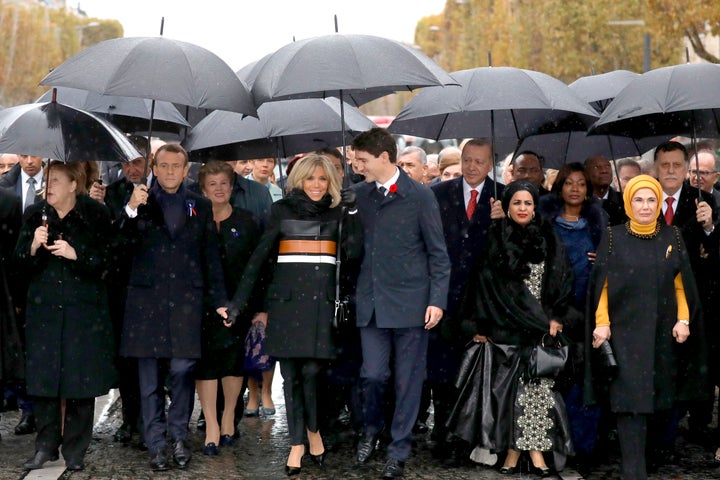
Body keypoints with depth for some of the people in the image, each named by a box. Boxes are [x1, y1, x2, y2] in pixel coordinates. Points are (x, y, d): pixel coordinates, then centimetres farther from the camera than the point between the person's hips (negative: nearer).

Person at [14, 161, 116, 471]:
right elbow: (20, 262, 5)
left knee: (80, 379, 0)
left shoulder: (95, 216, -4)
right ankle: (46, 446, 13)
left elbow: (106, 262, -6)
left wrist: (76, 254, -22)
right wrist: (33, 246, -16)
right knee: (43, 376, 2)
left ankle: (75, 450, 11)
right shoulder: (35, 215, 5)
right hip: (44, 309, 3)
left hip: (84, 310, -3)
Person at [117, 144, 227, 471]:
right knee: (149, 375, 2)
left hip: (186, 298, 0)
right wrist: (131, 210, -20)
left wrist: (220, 301, 9)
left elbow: (211, 257, 13)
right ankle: (156, 445, 10)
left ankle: (179, 435, 13)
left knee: (182, 368, -6)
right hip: (146, 297, 0)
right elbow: (121, 245, -5)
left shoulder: (201, 207, 13)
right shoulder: (140, 203, 9)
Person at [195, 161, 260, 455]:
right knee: (206, 359, -5)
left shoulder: (246, 222, 6)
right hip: (203, 302, -1)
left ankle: (228, 418, 23)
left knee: (234, 358, 7)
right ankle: (212, 428, -2)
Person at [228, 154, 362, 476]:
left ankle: (313, 429, 16)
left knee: (311, 369, -9)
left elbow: (353, 251, -4)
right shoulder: (282, 210, 7)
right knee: (291, 373, 1)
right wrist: (240, 301, -1)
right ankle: (297, 444, 10)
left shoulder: (338, 212, 10)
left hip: (322, 299, 0)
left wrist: (352, 211, -10)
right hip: (287, 298, 0)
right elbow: (261, 257, 4)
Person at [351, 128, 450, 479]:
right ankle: (370, 431, 28)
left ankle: (399, 451, 16)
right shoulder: (359, 194, 7)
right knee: (373, 374, 0)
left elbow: (438, 253, -4)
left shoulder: (420, 196, -5)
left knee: (407, 380, 4)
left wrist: (437, 300, -9)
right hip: (371, 302, 3)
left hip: (410, 302, -3)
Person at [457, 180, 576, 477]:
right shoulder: (494, 241, 3)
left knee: (537, 386, -3)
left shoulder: (549, 240, 7)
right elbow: (484, 282, 1)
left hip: (541, 327, 1)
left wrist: (556, 319, -5)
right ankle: (513, 449, 4)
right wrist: (480, 326, -4)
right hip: (506, 327, -1)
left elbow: (561, 282, 5)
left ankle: (534, 448, -1)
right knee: (509, 386, -1)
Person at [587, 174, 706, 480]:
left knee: (661, 398, 8)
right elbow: (602, 285, -2)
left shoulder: (672, 237, 5)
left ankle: (651, 453, 28)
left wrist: (683, 320, -5)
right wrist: (601, 323, -10)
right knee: (631, 399, -10)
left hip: (663, 332, 3)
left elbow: (682, 284, 6)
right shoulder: (613, 238, -1)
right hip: (626, 331, -3)